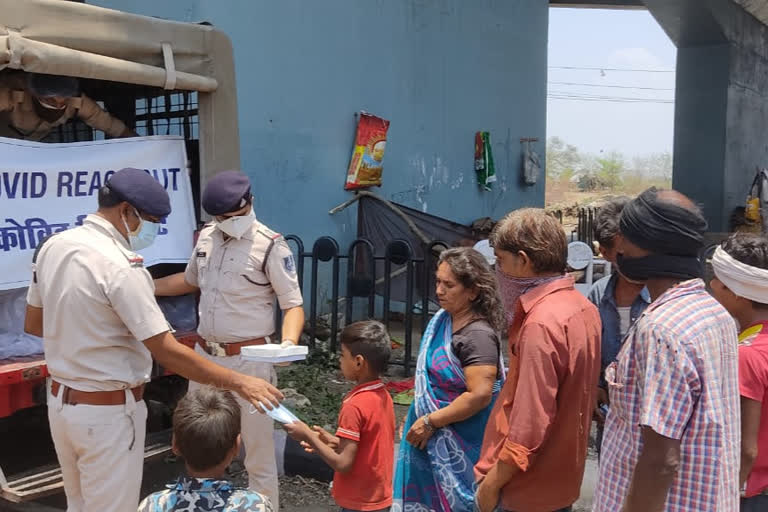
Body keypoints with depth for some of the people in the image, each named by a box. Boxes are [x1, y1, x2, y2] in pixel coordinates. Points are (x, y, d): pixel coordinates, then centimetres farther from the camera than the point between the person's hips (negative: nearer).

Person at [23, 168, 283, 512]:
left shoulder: (51, 247, 1)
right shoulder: (120, 265, -24)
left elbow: (33, 324, 13)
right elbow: (168, 353, -25)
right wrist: (238, 382, -20)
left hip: (61, 401, 8)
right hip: (107, 412, -8)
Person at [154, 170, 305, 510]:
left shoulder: (271, 246, -13)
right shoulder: (205, 238, 6)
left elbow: (293, 305, -12)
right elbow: (190, 281, 25)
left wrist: (288, 343, -30)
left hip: (249, 360, -6)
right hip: (205, 355, 7)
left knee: (258, 449, 2)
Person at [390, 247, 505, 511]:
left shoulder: (478, 335, -24)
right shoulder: (442, 320, 3)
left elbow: (480, 396, -29)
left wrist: (430, 422, -22)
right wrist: (419, 416, 15)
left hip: (459, 443, -8)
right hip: (434, 435, 8)